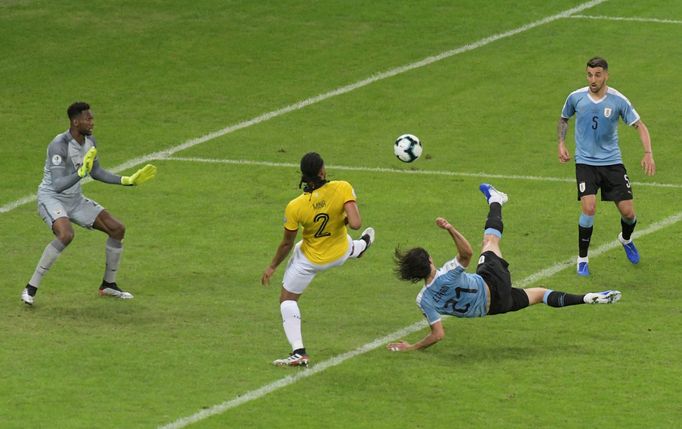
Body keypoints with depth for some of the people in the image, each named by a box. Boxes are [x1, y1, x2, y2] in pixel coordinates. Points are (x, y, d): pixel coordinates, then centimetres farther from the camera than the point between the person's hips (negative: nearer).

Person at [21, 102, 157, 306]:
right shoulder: (59, 145, -27)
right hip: (51, 198, -8)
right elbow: (58, 185, -32)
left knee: (117, 229, 4)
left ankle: (109, 285, 22)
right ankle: (31, 288, -27)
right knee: (66, 234, -36)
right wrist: (80, 173, -45)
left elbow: (96, 172, 15)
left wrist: (127, 180, 11)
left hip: (75, 199, 8)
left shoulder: (90, 141, -1)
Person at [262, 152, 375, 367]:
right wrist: (344, 219, -10)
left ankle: (299, 352, 5)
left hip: (310, 260, -2)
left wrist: (272, 267, 1)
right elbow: (355, 223, -35)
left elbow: (287, 244, -16)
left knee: (287, 299, 15)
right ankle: (360, 246, 74)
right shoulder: (342, 189, -29)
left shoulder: (294, 208, -29)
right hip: (340, 254, 2)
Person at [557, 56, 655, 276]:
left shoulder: (618, 100, -8)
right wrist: (561, 144, 3)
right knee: (589, 208, -20)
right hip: (585, 162, -1)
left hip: (612, 161, 1)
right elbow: (563, 119, 16)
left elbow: (640, 126, -2)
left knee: (628, 211, -1)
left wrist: (648, 154, -15)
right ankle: (582, 258, -2)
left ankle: (626, 239, 37)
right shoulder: (576, 97, -5)